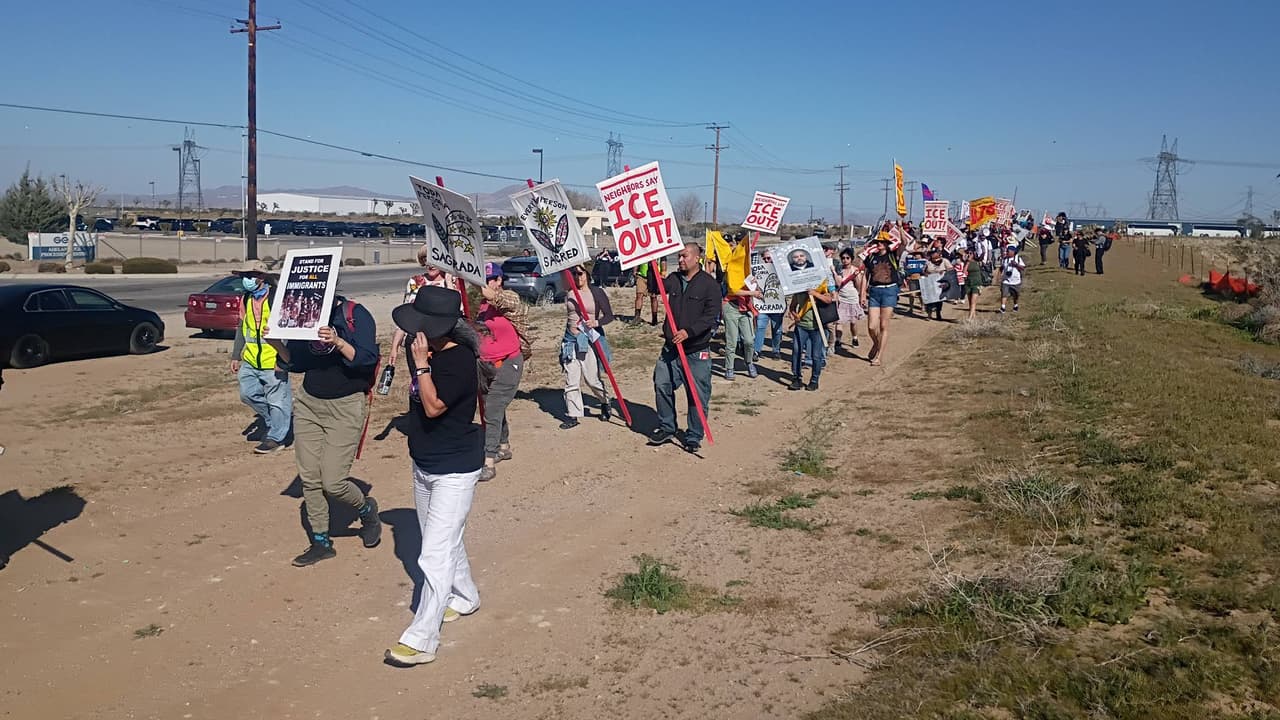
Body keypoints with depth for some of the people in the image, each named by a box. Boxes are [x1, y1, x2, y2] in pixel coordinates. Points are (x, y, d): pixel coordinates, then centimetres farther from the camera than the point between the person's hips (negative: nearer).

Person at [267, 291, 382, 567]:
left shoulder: (356, 314, -11)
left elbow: (367, 360, -19)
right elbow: (296, 363, 11)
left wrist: (338, 342, -34)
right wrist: (276, 343, -7)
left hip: (345, 406, -5)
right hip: (308, 403, 5)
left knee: (333, 482, -7)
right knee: (309, 479, 4)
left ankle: (366, 509, 25)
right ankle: (321, 542, 19)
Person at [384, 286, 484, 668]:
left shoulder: (460, 360, -23)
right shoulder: (420, 348, 2)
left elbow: (433, 407, -31)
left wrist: (421, 363, -30)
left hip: (455, 470, -9)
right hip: (423, 464, 9)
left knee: (435, 554, -10)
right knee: (445, 540, 24)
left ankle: (421, 640, -5)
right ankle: (465, 597, 46)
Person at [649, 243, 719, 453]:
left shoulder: (709, 284, -6)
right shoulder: (673, 279, 8)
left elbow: (711, 315, -14)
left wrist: (689, 331, -24)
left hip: (697, 351, -5)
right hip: (671, 347, 5)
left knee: (697, 395, 1)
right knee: (662, 385, 3)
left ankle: (694, 437, 14)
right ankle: (666, 428, 20)